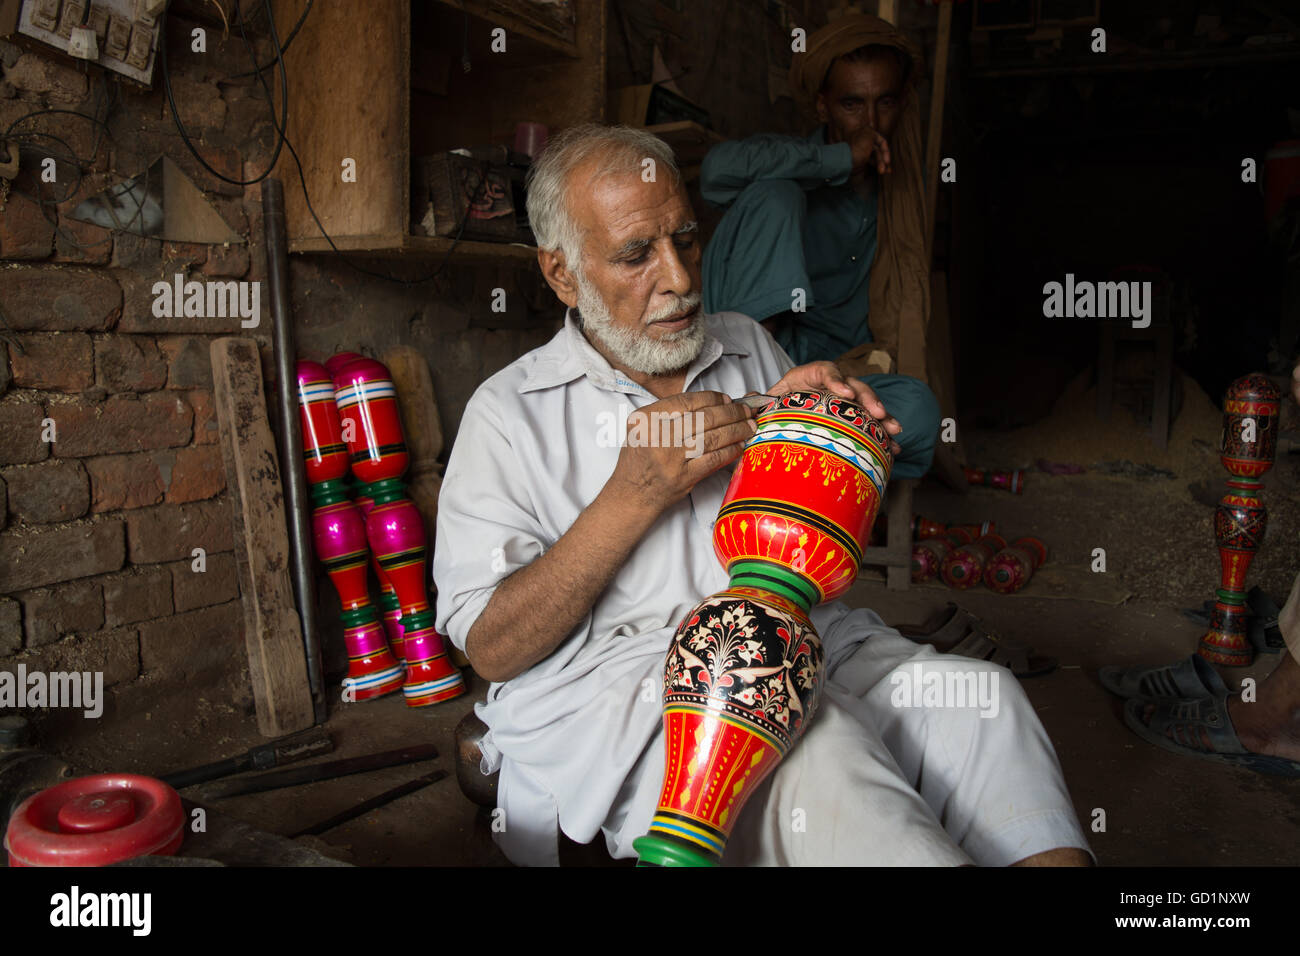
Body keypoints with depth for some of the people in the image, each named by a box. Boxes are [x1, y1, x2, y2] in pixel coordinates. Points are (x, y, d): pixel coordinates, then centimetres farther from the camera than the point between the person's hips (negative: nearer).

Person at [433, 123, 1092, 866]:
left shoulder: (750, 346, 16)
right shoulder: (509, 413, 1)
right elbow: (493, 649, -7)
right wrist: (635, 496, -16)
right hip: (626, 682, -4)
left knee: (980, 693, -20)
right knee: (815, 747, -33)